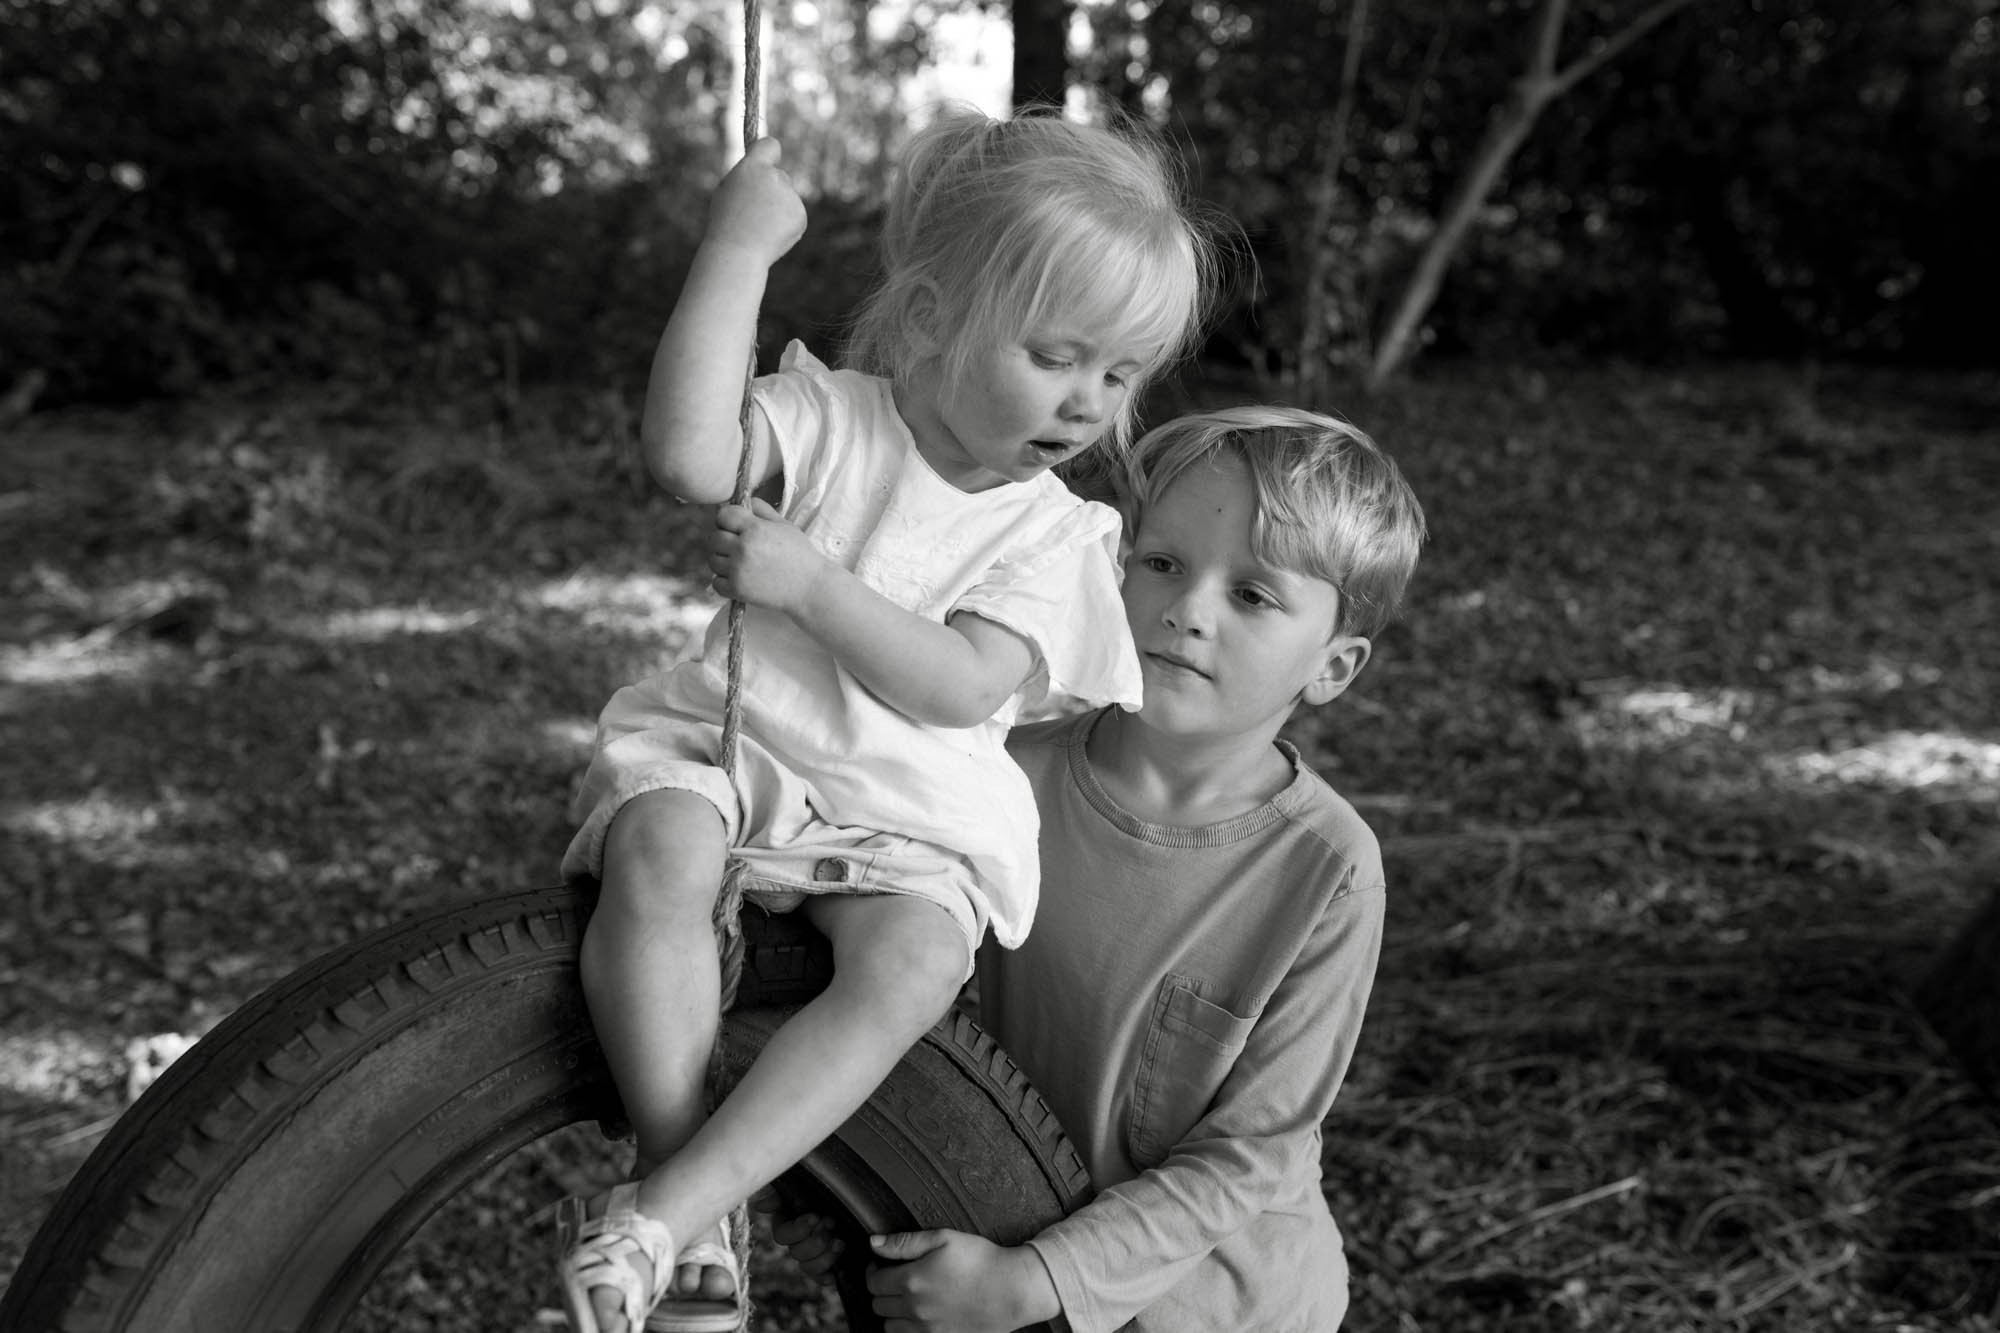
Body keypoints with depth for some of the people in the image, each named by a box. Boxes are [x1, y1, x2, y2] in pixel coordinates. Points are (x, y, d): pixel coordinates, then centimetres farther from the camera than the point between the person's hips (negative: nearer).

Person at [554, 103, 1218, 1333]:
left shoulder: (1054, 535, 3)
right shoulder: (832, 420, 0)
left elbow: (960, 686, -11)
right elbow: (687, 453, -22)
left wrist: (810, 584, -20)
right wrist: (741, 247, -19)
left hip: (907, 823, 1)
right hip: (722, 751, 0)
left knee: (908, 967, -30)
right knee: (660, 851, -33)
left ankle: (656, 1216, -28)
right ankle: (696, 1231, -26)